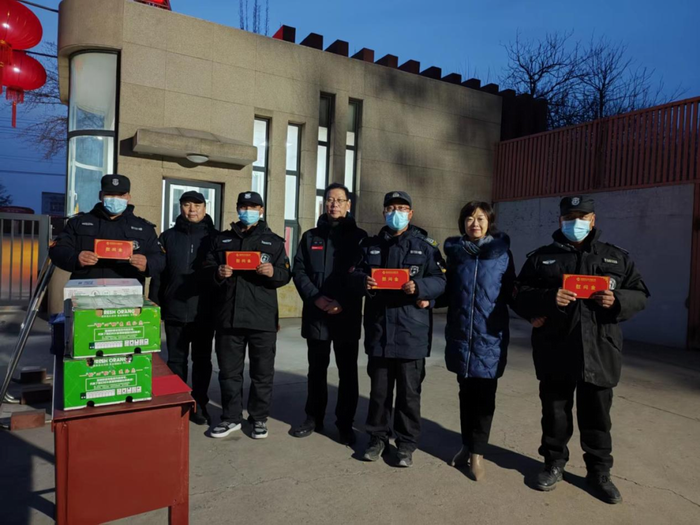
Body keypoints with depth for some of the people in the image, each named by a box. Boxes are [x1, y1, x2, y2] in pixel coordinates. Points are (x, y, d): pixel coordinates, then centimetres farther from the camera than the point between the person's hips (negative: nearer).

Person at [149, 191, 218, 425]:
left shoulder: (215, 238, 3)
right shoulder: (168, 237, 8)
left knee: (202, 360, 10)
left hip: (205, 312, -1)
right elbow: (158, 274, 5)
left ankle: (199, 404, 22)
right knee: (176, 360, 10)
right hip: (175, 311, 1)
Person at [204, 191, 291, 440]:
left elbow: (286, 275, 2)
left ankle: (259, 418, 21)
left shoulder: (274, 241, 8)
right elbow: (206, 269, 12)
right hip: (228, 316, 2)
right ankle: (231, 417, 25)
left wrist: (273, 272, -19)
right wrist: (218, 273, -10)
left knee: (262, 372, 6)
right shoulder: (222, 239, 15)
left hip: (262, 318, -2)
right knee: (229, 370, 10)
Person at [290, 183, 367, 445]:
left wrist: (344, 303, -16)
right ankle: (314, 418, 28)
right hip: (315, 315, 2)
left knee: (348, 372, 5)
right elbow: (299, 272, 3)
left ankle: (345, 423, 19)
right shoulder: (310, 237, 11)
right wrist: (315, 297, -13)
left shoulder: (359, 236, 3)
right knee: (316, 370, 14)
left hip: (347, 316, -2)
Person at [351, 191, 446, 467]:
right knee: (379, 388, 14)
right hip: (378, 328, 3)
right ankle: (378, 436, 30)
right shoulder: (370, 245, 11)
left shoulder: (425, 246, 0)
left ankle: (406, 443, 23)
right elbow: (355, 274, 10)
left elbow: (440, 281, -4)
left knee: (409, 391, 7)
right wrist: (363, 281, -13)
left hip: (411, 330, -3)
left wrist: (419, 287, -24)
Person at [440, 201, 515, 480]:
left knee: (484, 395, 6)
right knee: (466, 392, 14)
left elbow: (510, 292, 0)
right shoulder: (454, 251, 4)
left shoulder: (502, 252, -1)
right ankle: (467, 445, 30)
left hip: (490, 335, -2)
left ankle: (477, 452, 20)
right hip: (460, 333, 2)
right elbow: (447, 293, 8)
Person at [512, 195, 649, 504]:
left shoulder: (617, 258, 10)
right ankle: (554, 464, 30)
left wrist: (617, 300, -13)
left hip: (599, 352, 1)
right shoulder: (541, 257, 5)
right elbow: (520, 295, 0)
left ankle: (599, 472, 30)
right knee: (555, 411, 12)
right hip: (555, 351, 0)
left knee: (597, 415, 12)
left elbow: (640, 295, 9)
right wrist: (548, 298, -19)